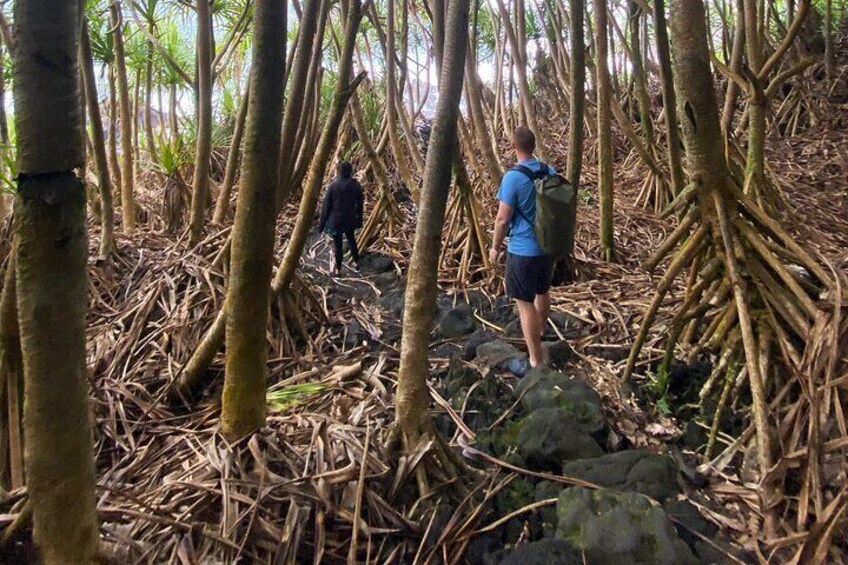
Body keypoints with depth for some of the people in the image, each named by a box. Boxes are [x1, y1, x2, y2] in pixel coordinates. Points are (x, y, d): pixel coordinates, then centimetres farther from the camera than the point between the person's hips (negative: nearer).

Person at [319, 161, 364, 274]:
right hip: (350, 219, 3)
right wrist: (359, 220, 13)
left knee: (337, 244, 10)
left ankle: (338, 268, 24)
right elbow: (359, 205, 0)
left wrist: (322, 224, -2)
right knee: (351, 239, 25)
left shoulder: (333, 185, -16)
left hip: (335, 220, -3)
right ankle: (356, 260, 40)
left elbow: (326, 206, -11)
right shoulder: (356, 185, -9)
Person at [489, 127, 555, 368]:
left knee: (525, 303, 0)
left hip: (523, 249, -7)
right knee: (542, 292, 26)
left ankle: (536, 362, 4)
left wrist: (495, 247, -1)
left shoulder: (513, 177, -18)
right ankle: (539, 334, 50)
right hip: (549, 245, 7)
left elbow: (502, 219, -15)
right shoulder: (550, 172, 2)